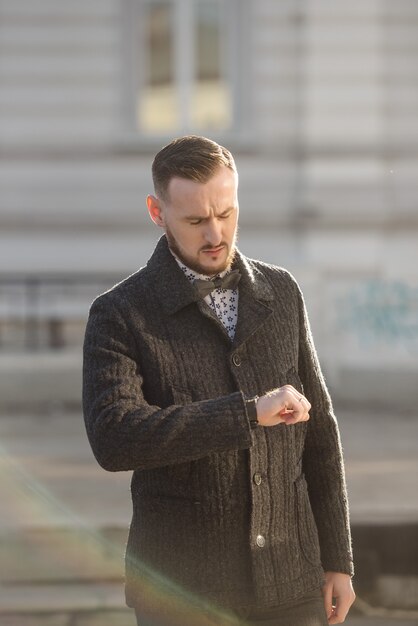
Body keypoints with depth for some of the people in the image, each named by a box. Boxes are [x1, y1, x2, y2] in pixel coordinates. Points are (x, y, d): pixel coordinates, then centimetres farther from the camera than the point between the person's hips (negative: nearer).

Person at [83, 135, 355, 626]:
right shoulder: (120, 316, -9)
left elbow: (317, 432, 11)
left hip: (287, 585, 3)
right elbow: (113, 440, -26)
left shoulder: (280, 292, 5)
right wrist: (250, 411, -29)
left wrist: (336, 559, 8)